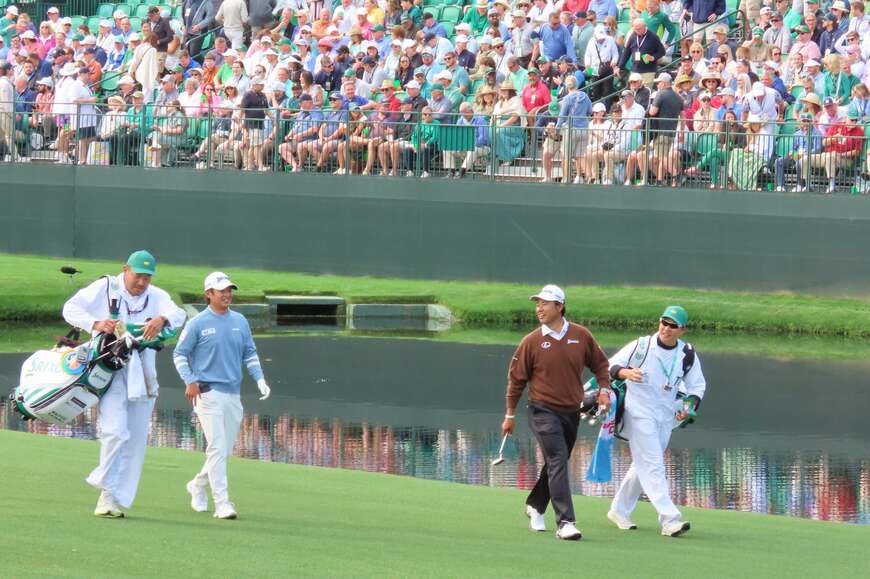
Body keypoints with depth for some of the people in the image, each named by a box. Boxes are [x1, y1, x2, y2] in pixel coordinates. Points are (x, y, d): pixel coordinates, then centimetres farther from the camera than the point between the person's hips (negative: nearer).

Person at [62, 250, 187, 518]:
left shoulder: (156, 296, 9)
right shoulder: (104, 288, 3)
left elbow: (178, 314, -9)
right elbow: (71, 308, -2)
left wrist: (162, 319, -33)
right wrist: (95, 324, -21)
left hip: (141, 375, 4)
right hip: (108, 372, -4)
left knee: (136, 440, 2)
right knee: (115, 431, -19)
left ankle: (117, 499, 9)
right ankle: (107, 492, -8)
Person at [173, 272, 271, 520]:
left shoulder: (240, 321, 11)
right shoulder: (198, 323, -3)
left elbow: (250, 353, 17)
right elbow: (179, 354, 2)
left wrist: (259, 379, 3)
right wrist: (190, 381, -12)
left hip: (233, 395, 6)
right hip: (208, 393, -6)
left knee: (225, 450, 11)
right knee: (217, 448, -14)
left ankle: (198, 485, 35)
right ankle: (222, 503, -15)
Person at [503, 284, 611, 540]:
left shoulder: (581, 336, 1)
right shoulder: (532, 342, -5)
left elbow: (599, 363, 15)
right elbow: (517, 378, 2)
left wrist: (604, 388, 0)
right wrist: (510, 415, 4)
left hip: (572, 412, 4)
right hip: (543, 411, -4)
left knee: (557, 464, 16)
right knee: (558, 462, -16)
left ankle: (535, 505, 40)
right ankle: (565, 522, -21)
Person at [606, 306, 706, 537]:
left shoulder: (688, 355, 3)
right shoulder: (640, 346, -8)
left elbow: (697, 385, 12)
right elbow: (611, 366, -6)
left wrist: (689, 407, -7)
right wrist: (626, 373, -28)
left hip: (666, 416, 5)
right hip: (640, 412, -5)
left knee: (643, 465, 14)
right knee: (652, 466, -14)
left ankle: (619, 510, 29)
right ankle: (670, 520, -22)